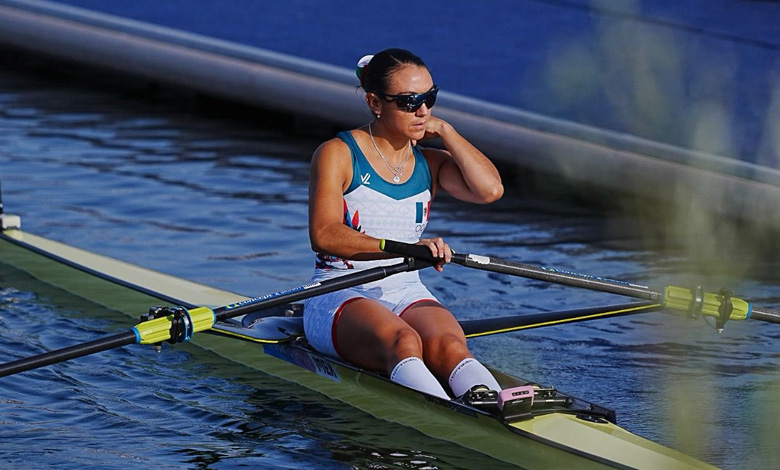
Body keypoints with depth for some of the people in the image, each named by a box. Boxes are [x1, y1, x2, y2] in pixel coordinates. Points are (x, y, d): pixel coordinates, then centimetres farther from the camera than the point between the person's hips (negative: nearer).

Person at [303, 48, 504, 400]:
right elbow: (323, 235, -18)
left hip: (407, 295, 4)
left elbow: (490, 189, -7)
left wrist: (444, 131, 1)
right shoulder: (337, 155, -2)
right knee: (403, 343, -37)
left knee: (449, 346, -32)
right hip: (340, 295, -4)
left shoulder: (431, 163, 13)